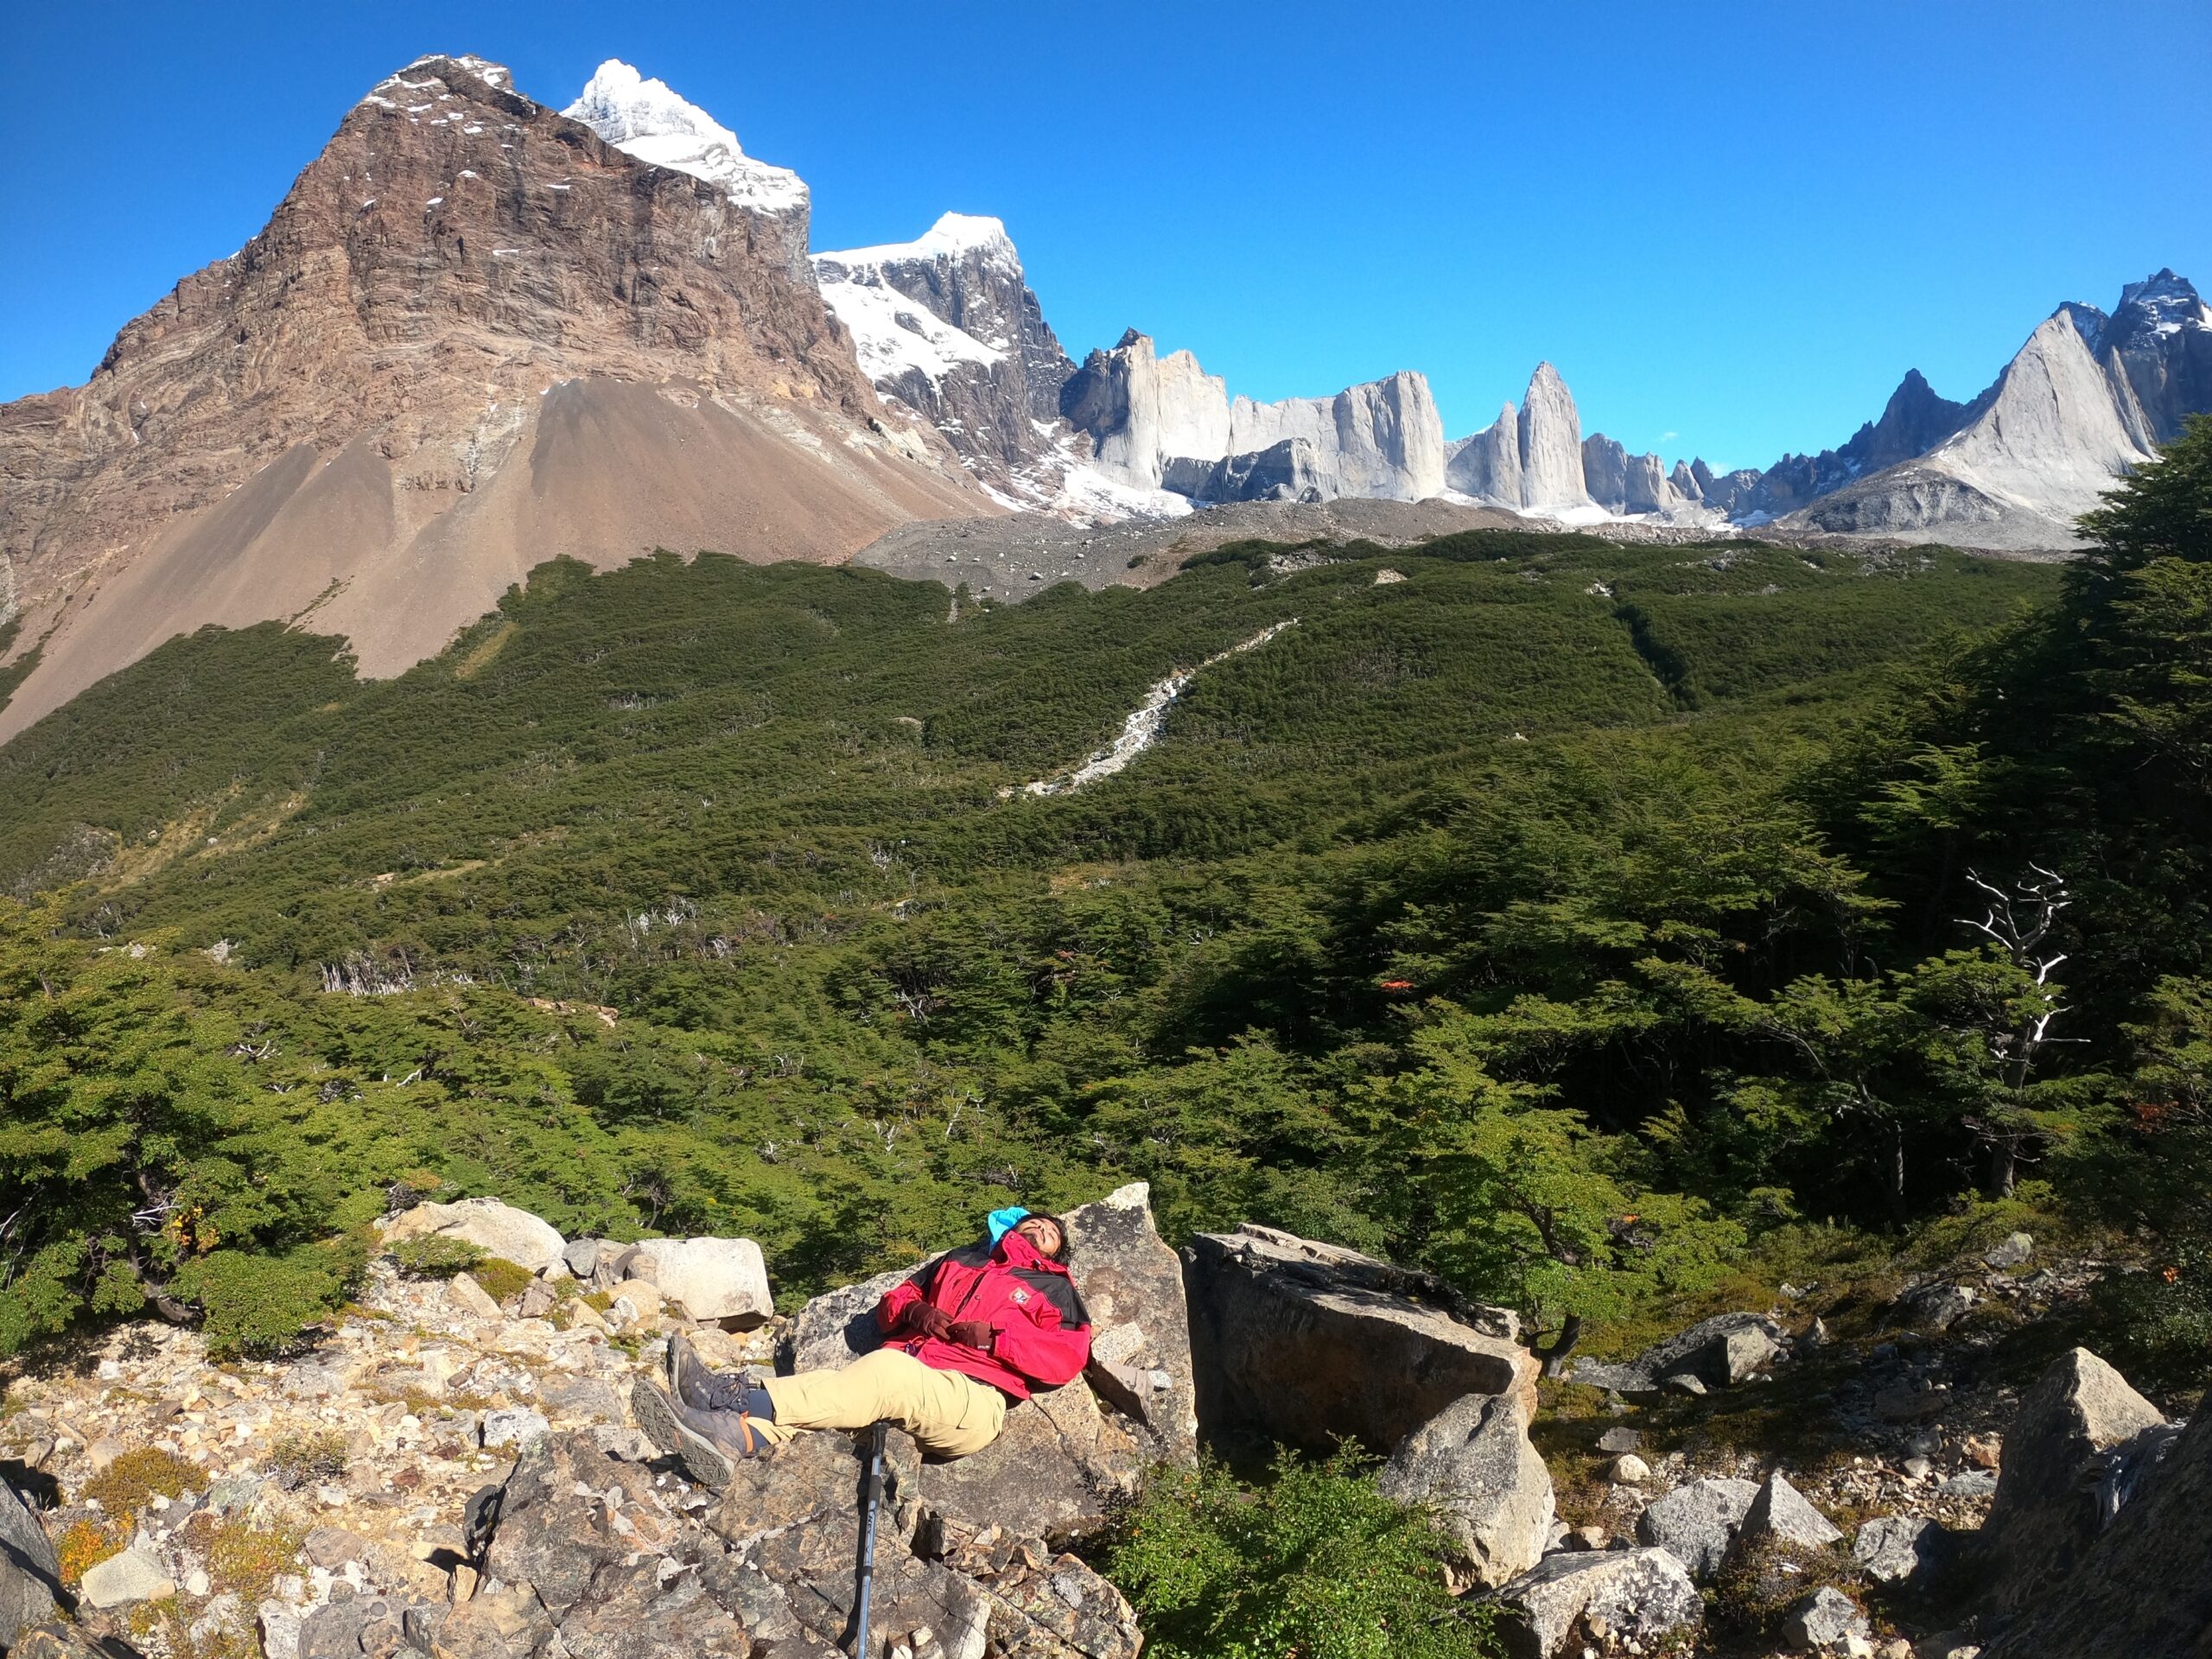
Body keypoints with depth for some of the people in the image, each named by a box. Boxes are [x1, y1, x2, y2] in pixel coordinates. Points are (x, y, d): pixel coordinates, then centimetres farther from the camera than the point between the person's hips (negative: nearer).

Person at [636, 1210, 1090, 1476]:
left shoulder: (1054, 1290, 21)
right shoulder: (959, 1261, 34)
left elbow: (1068, 1358, 3)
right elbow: (890, 1304, 27)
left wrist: (995, 1336, -6)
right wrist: (915, 1311, 3)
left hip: (971, 1399, -5)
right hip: (904, 1370, 5)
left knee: (884, 1373, -34)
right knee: (830, 1386, -26)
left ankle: (735, 1397, -46)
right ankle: (733, 1437, -53)